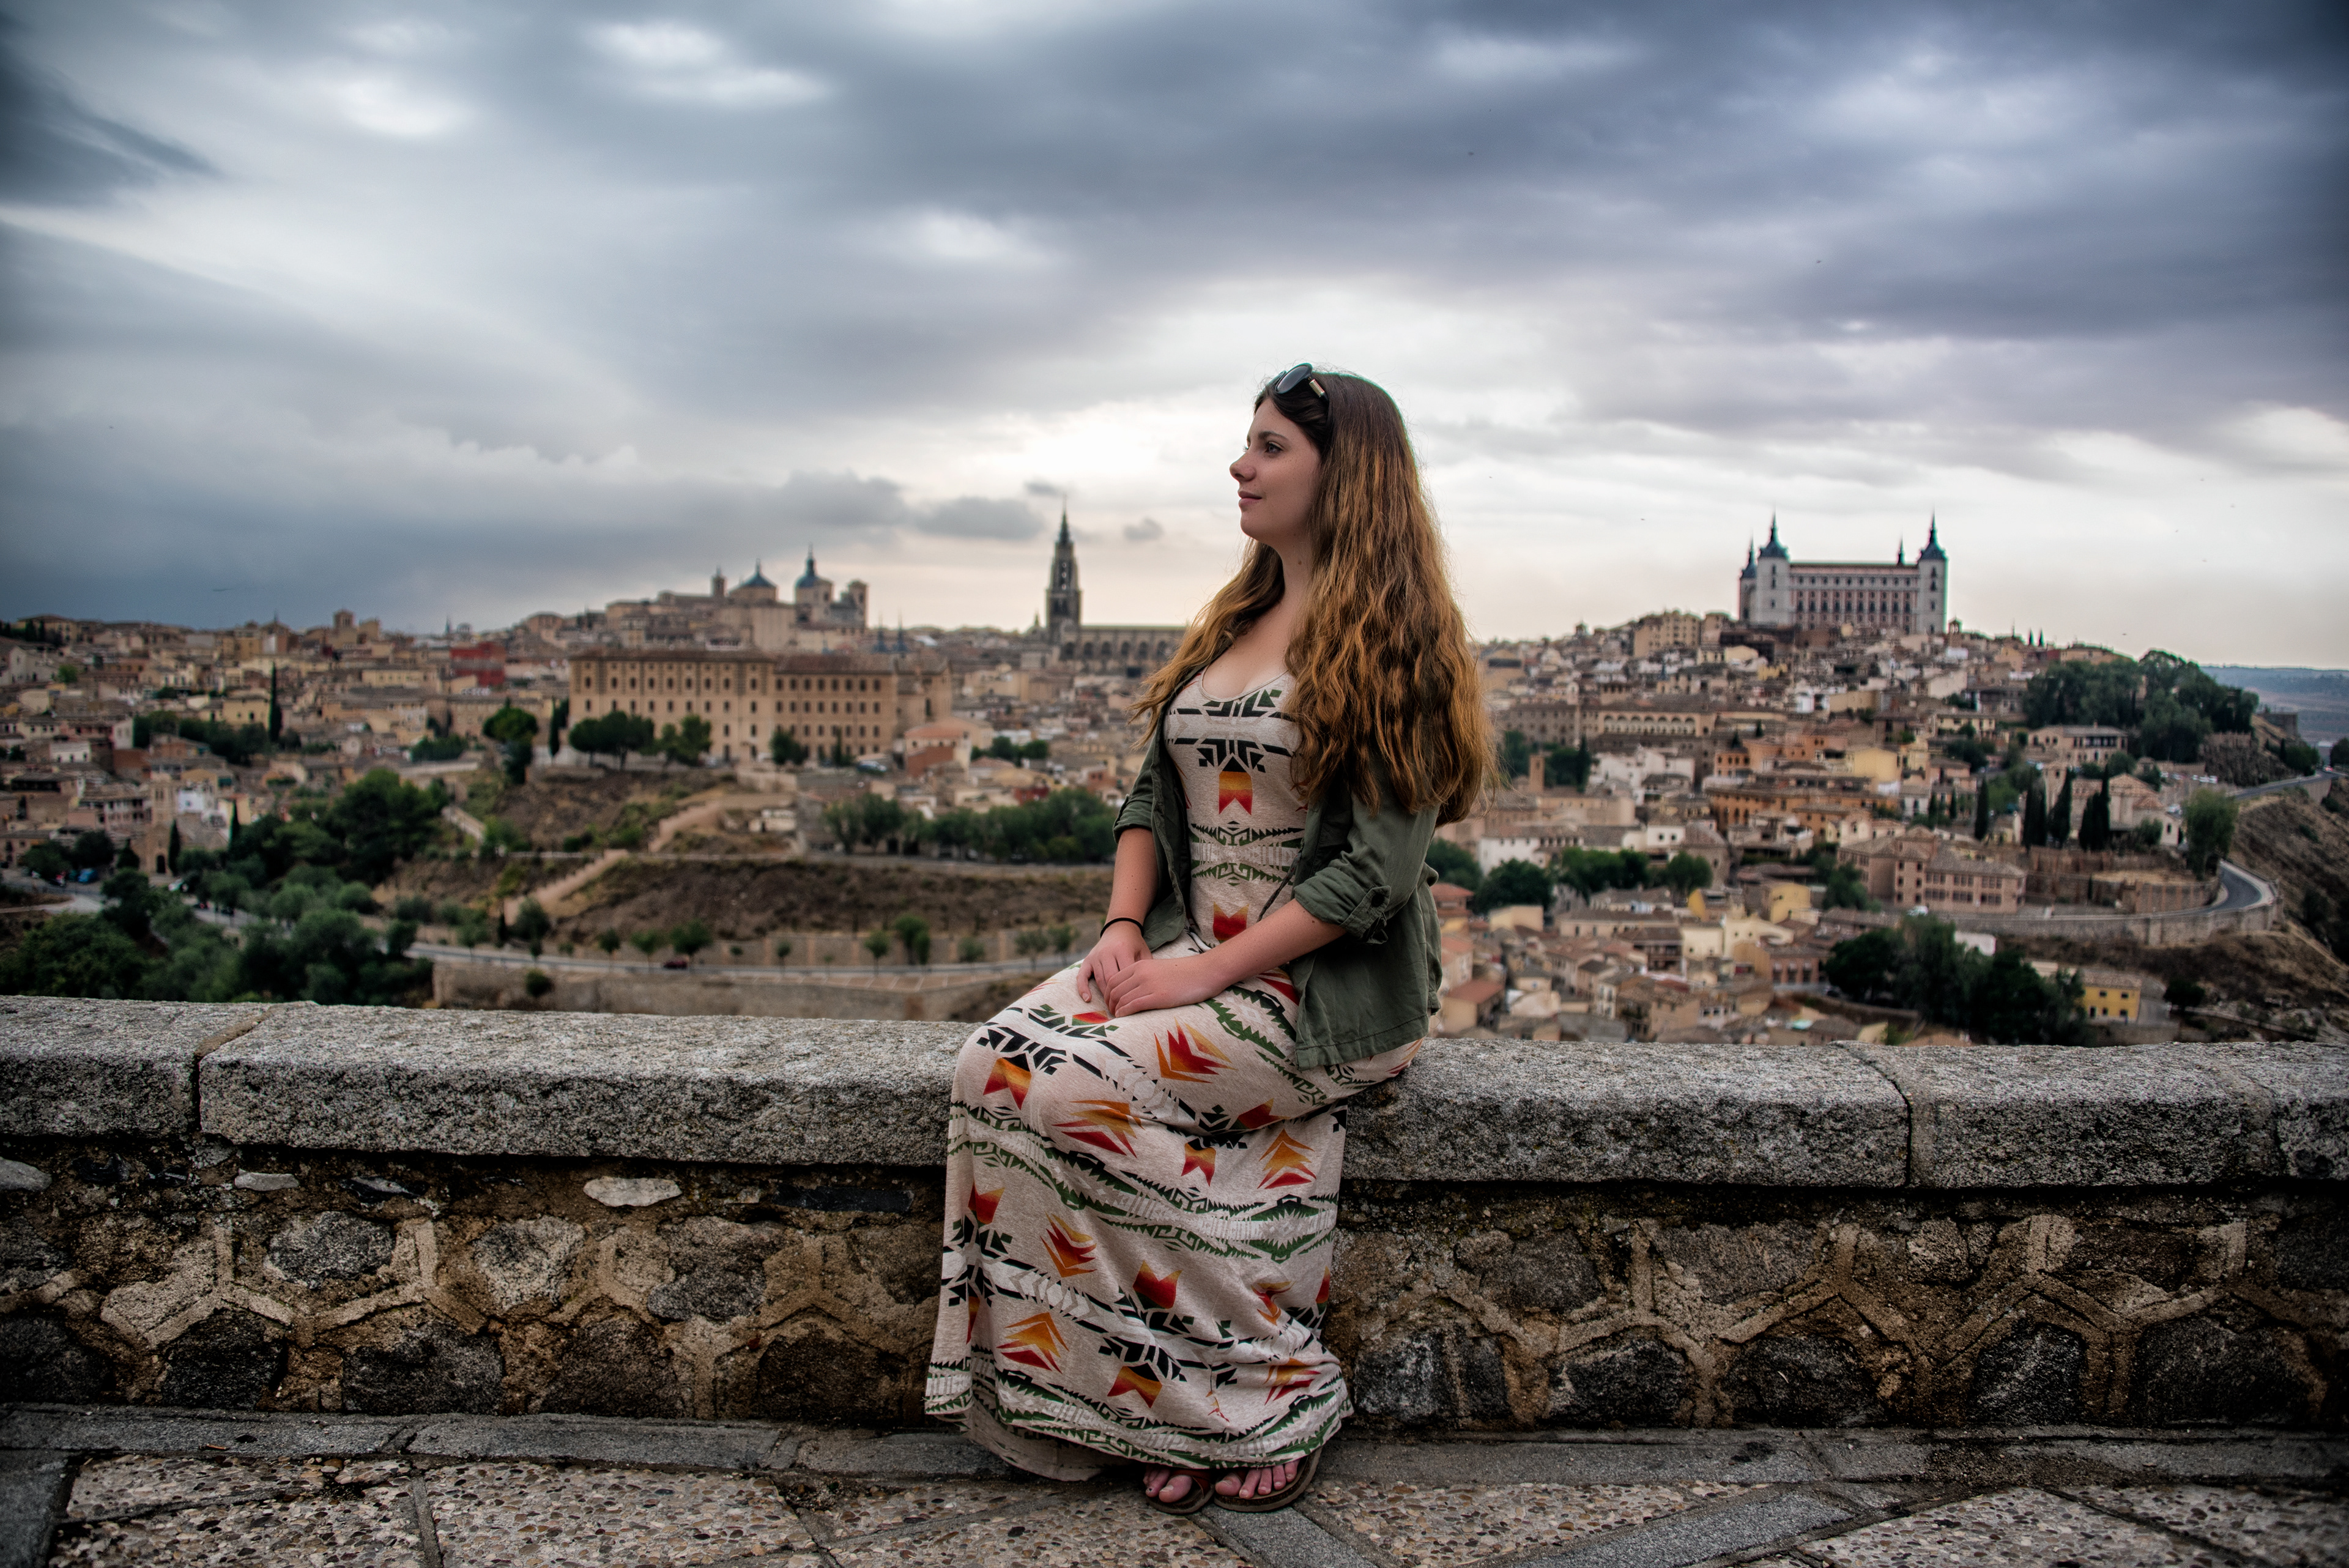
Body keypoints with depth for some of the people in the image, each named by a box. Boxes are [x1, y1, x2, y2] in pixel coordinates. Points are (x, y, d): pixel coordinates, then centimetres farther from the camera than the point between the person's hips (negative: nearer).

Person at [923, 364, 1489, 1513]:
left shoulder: (1388, 640, -6)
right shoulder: (1231, 624, 18)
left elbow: (1377, 870, -14)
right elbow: (1151, 799, 18)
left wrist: (1208, 973, -18)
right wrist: (1125, 929, -1)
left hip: (1327, 984, -7)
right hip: (1190, 955, 7)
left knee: (1072, 1087, -26)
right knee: (998, 1061, -18)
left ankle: (1267, 1394, -7)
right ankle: (1188, 1398, -10)